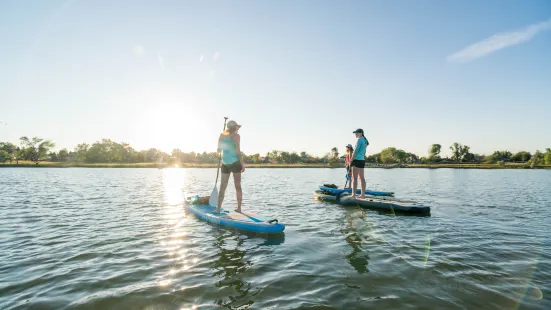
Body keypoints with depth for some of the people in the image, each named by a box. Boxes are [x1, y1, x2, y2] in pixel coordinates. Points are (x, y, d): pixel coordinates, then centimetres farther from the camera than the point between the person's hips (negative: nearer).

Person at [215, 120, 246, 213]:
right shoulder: (236, 136, -8)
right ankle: (239, 208, 7)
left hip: (225, 163, 4)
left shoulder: (222, 135, 7)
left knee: (223, 187, 9)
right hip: (235, 162, -4)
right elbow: (238, 151, -14)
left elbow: (219, 149, 16)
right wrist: (242, 164, -10)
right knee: (238, 186, 5)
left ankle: (218, 209, 9)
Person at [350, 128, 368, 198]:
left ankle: (353, 195, -14)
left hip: (357, 160, -10)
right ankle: (363, 194, 17)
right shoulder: (365, 141, 17)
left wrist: (351, 160, -13)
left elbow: (356, 151, -16)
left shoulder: (359, 140, -10)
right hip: (362, 160, 10)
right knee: (362, 178, 12)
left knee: (354, 178, -10)